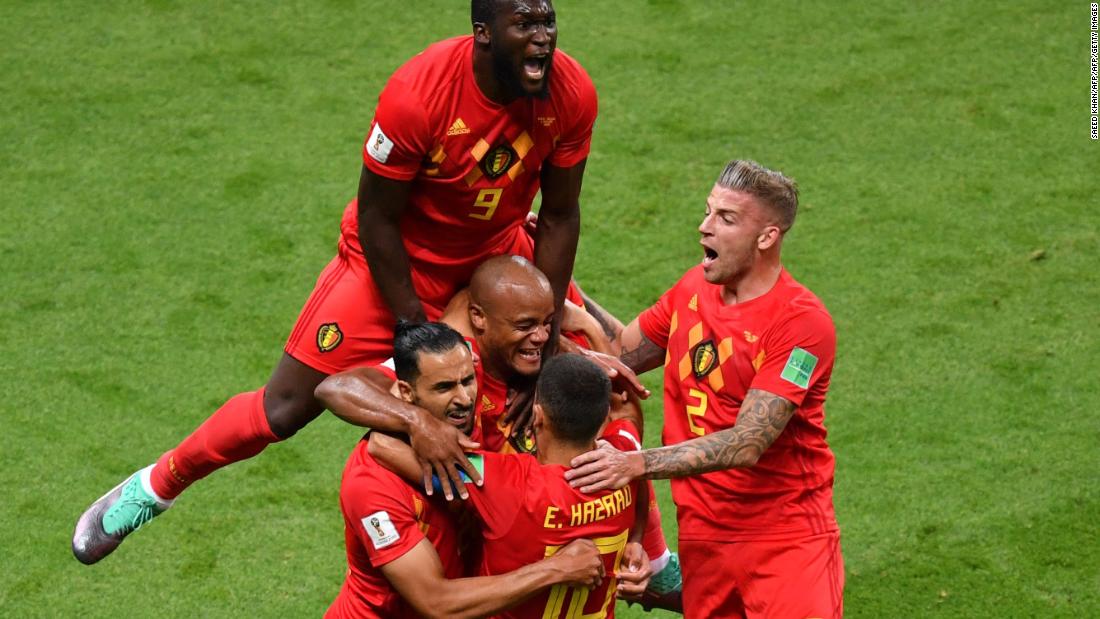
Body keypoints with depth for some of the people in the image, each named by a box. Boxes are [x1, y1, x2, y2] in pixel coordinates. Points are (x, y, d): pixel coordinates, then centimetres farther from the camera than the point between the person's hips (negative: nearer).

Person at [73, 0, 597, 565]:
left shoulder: (571, 93, -22)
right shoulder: (418, 94, -34)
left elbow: (558, 216, -8)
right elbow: (377, 219, -22)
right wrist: (416, 328, -17)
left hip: (496, 251, 5)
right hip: (399, 260, -5)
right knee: (286, 408, -3)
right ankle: (151, 487, 21)